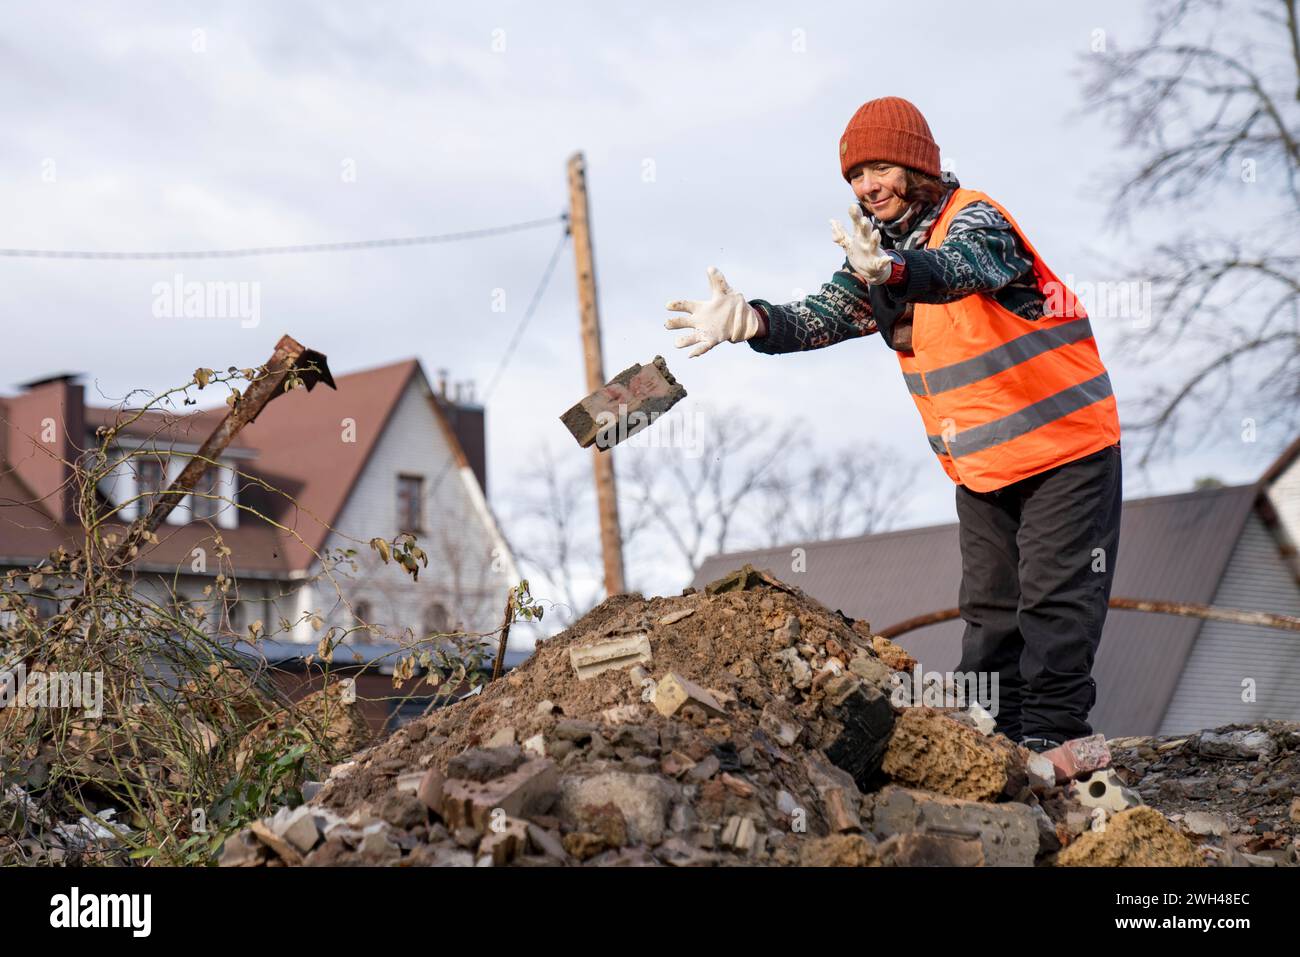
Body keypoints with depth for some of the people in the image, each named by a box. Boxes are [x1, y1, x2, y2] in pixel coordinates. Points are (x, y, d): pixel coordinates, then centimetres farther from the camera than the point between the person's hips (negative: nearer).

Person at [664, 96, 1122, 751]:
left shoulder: (975, 220, -17)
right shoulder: (878, 252, 5)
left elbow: (958, 271, -41)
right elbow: (819, 319, -9)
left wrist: (891, 272, -63)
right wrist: (751, 322, -30)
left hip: (1064, 446, -7)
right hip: (980, 464, 7)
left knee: (1056, 597, -5)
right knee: (989, 605, 10)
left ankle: (1052, 735, -1)